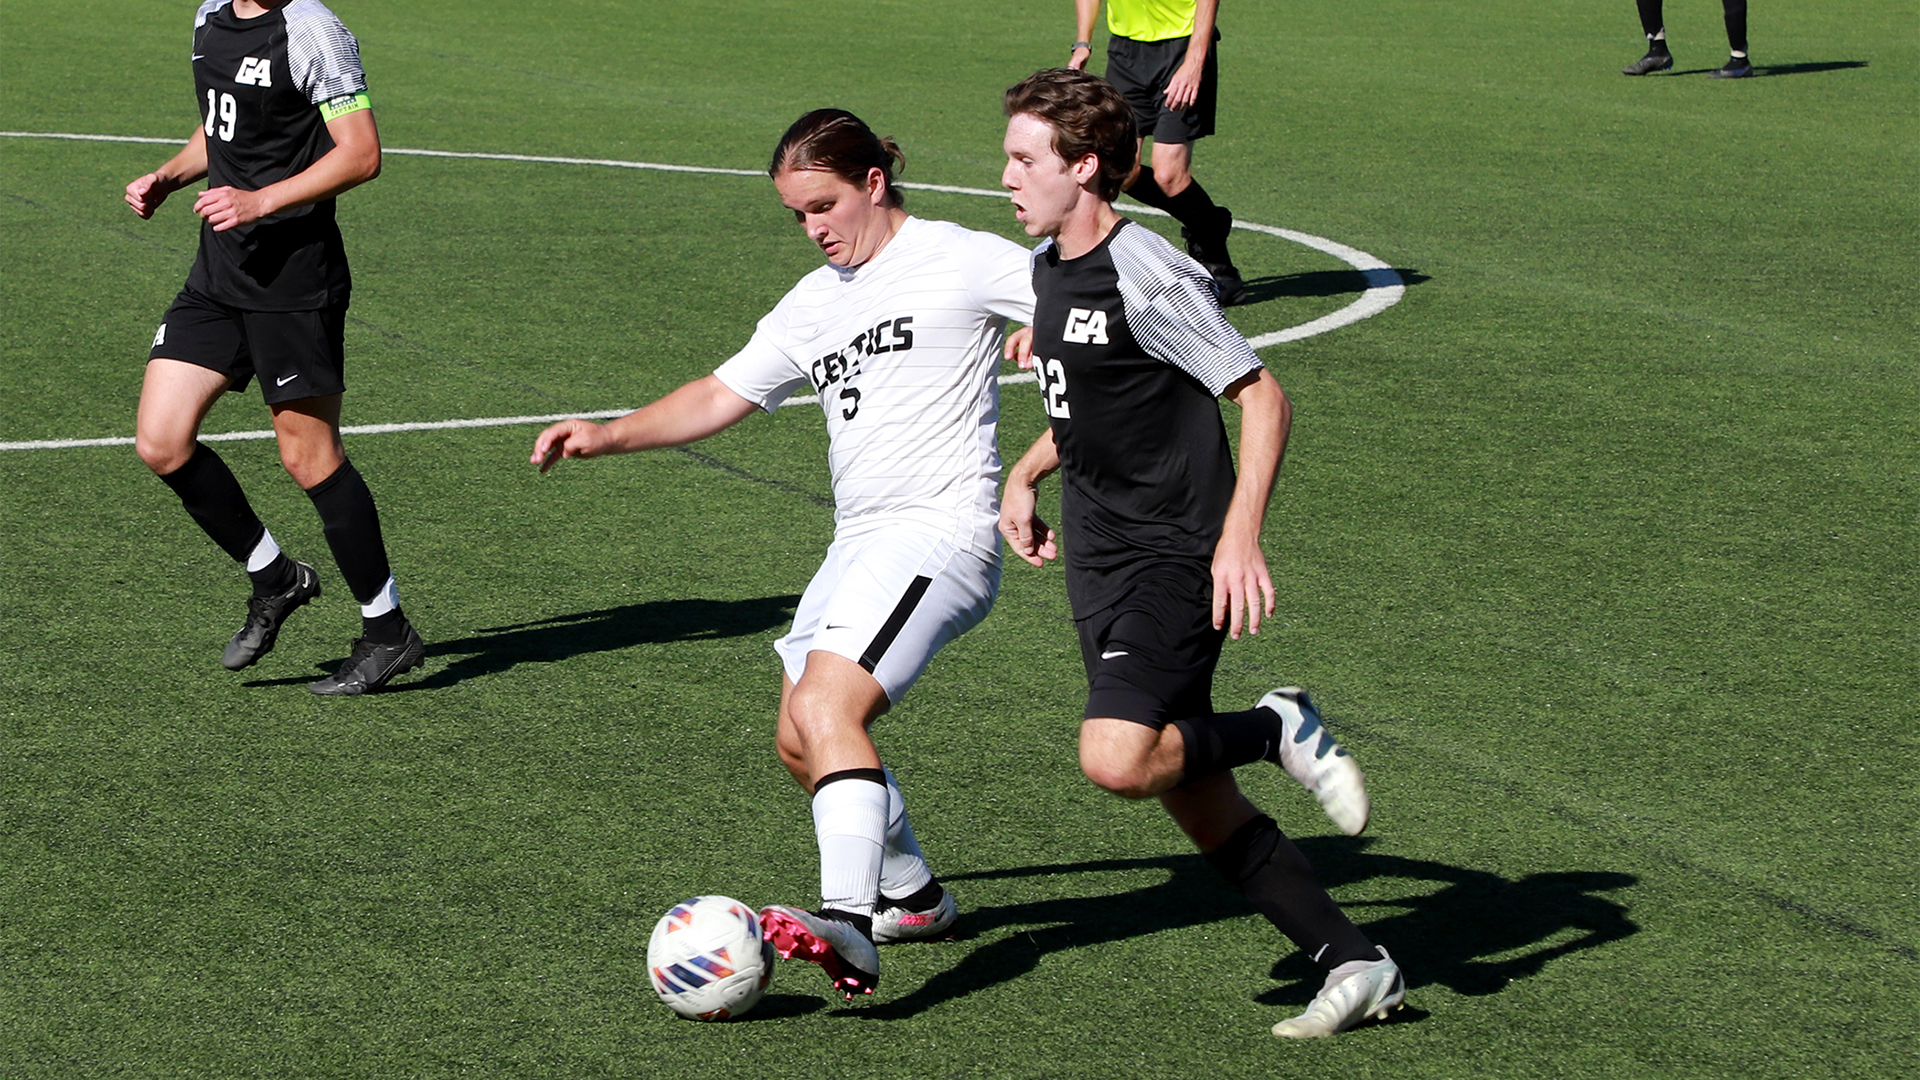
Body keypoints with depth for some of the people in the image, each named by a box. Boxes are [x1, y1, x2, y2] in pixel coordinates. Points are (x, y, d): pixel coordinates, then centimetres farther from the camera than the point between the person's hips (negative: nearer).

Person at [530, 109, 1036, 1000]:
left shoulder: (961, 261, -3)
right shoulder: (814, 305, 19)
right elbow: (722, 396, 21)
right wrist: (609, 435, 8)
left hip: (940, 532, -9)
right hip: (858, 545, 9)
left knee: (825, 707, -26)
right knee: (800, 743, 15)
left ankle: (848, 927, -37)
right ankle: (912, 895, 35)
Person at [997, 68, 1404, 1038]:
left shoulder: (1145, 276, -16)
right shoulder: (1049, 267, 11)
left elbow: (1261, 396, -18)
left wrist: (1239, 537, -25)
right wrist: (1025, 474, 17)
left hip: (1175, 560, -9)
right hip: (1099, 567, 9)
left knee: (1118, 760, -26)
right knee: (1196, 803, 6)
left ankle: (1280, 730, 0)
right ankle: (1357, 966, 14)